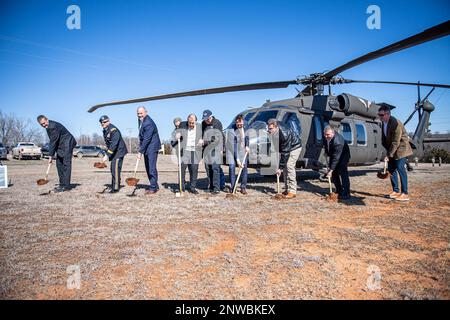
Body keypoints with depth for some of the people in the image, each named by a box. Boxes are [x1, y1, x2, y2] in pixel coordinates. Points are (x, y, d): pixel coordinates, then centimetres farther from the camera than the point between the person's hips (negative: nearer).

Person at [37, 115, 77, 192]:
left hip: (67, 144, -11)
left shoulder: (53, 126, -21)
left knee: (66, 164, -12)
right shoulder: (49, 126, 9)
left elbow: (53, 142, -20)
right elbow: (52, 141, 16)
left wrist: (51, 156, -15)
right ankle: (62, 184, 15)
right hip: (61, 145, 11)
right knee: (59, 164, 10)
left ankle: (66, 186, -14)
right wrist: (51, 154, 13)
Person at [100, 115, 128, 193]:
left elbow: (114, 144, -28)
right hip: (113, 152, 10)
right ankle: (113, 186, 25)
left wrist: (107, 155, -31)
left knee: (115, 168, -14)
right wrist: (108, 154, 17)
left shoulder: (113, 130, -21)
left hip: (119, 151, -10)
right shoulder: (105, 131, 9)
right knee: (113, 169, 14)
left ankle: (116, 188, -10)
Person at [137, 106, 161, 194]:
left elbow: (147, 139, -21)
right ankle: (155, 186, 19)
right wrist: (141, 149, 11)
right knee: (148, 168, 11)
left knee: (152, 168, -8)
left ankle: (153, 188, -1)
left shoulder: (149, 123, -19)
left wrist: (140, 152, -19)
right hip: (146, 148, 10)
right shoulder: (141, 121, 11)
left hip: (152, 148, -10)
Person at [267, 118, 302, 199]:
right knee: (285, 166, 2)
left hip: (295, 147, -8)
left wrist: (280, 167, -33)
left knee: (289, 166, -17)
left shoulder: (284, 134, -37)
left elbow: (285, 152, -35)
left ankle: (292, 191, -14)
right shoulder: (275, 133, -14)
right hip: (286, 147, 8)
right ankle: (287, 189, 9)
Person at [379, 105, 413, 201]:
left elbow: (396, 142, -26)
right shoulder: (384, 122, 2)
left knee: (400, 168, -13)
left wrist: (389, 155, -25)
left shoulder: (396, 124, -25)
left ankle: (404, 194, -7)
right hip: (391, 149, 9)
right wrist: (388, 152, 6)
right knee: (391, 169, 8)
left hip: (401, 148, -9)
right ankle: (396, 191, 17)